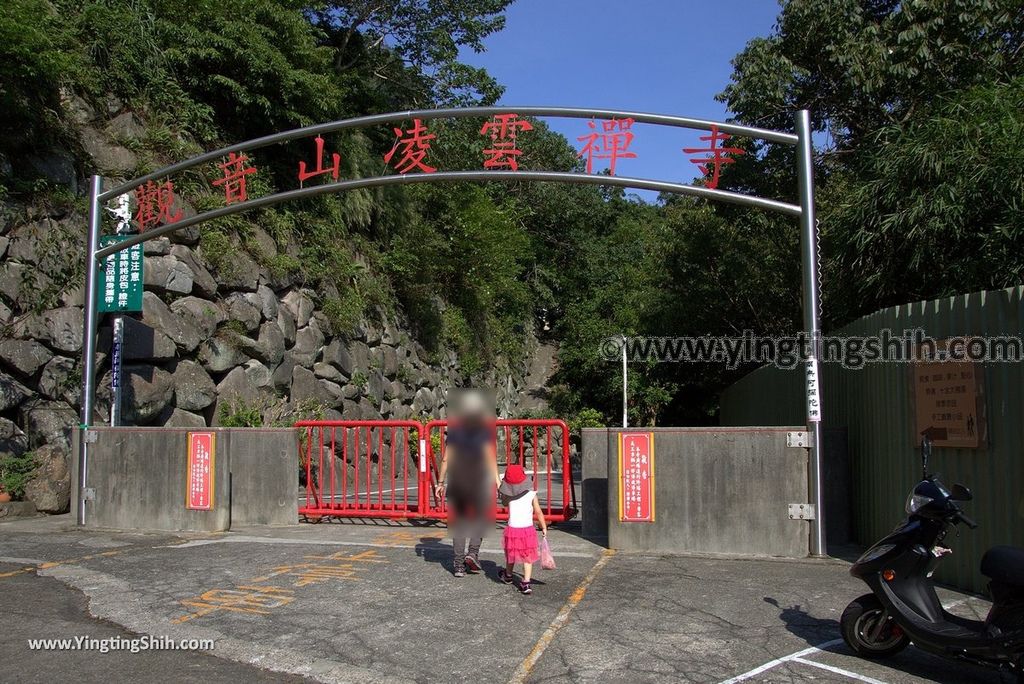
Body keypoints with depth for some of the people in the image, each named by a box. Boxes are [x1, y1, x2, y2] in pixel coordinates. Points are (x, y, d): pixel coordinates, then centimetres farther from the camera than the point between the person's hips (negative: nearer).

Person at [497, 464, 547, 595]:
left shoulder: (508, 496, -5)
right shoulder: (531, 495, -8)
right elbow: (538, 512, -8)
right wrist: (544, 527, 0)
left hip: (512, 530, 2)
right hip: (528, 530, -1)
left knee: (511, 555, 22)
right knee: (528, 557, 6)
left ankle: (508, 576, 44)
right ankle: (526, 583, -5)